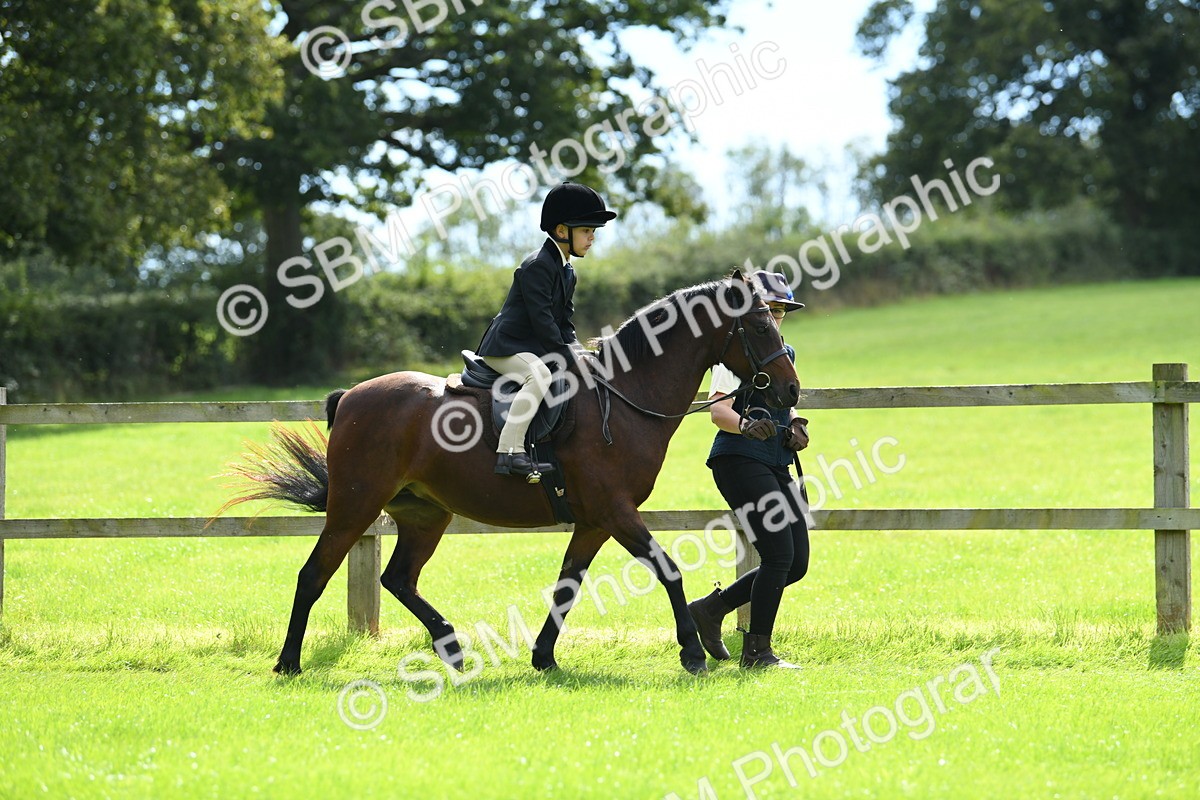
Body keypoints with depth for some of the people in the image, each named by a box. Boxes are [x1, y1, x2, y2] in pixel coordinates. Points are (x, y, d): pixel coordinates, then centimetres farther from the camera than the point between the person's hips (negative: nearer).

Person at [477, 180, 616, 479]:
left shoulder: (567, 273, 16)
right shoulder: (537, 266, -16)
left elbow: (564, 322, 17)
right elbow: (541, 319, -22)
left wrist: (578, 351, -1)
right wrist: (568, 356, -21)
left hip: (537, 350, 10)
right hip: (505, 348, -10)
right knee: (540, 374, -38)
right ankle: (509, 451, -42)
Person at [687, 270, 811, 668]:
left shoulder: (784, 354, 18)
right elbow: (718, 410, -18)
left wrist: (794, 428, 5)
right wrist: (745, 425, -39)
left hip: (776, 467, 9)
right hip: (739, 460, -9)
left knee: (796, 564, 6)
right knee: (780, 554, -15)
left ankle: (711, 608, 20)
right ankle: (757, 651, -5)